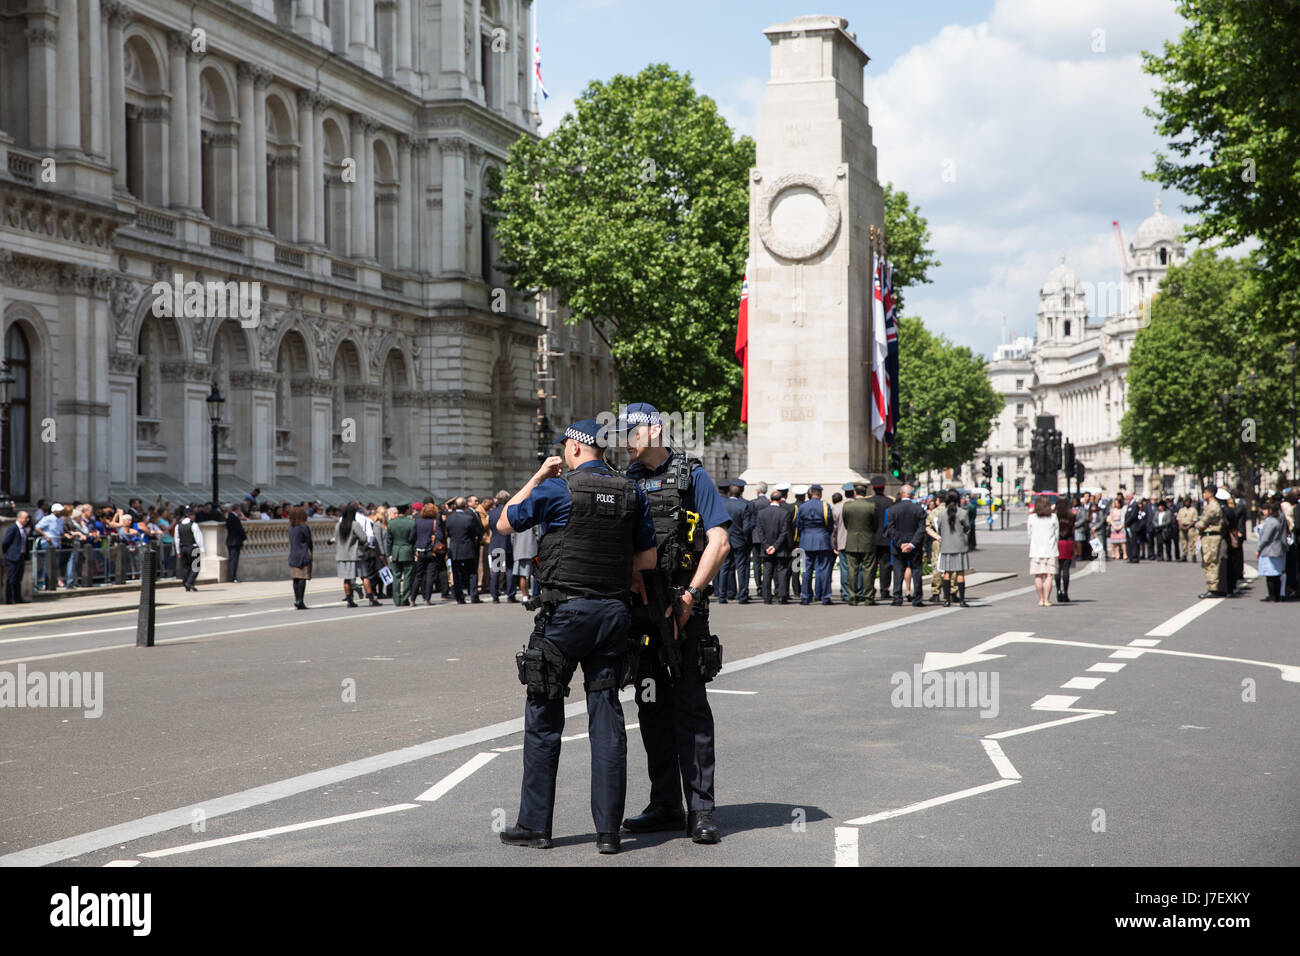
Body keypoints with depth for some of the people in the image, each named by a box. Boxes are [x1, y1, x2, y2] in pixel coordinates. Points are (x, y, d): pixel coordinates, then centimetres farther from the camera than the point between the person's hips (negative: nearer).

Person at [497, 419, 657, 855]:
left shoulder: (556, 489, -7)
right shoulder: (632, 492, 6)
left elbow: (505, 523, 6)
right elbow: (648, 559, 10)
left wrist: (536, 478, 12)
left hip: (566, 610, -4)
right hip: (615, 610, 4)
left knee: (543, 716, 5)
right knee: (606, 717, 6)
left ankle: (535, 824, 9)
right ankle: (608, 830, 5)